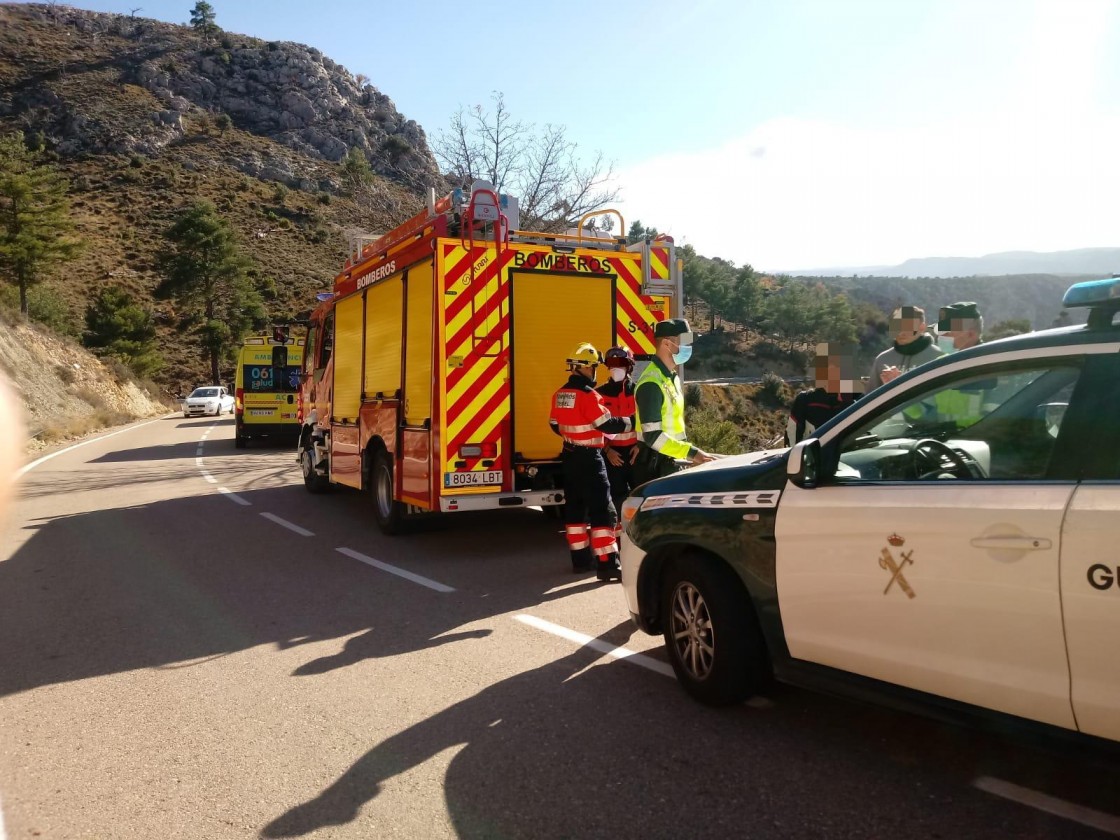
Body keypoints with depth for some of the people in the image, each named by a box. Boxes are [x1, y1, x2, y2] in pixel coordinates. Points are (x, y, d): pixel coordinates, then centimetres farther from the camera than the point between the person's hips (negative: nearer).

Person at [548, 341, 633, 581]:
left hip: (569, 457, 9)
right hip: (588, 458, -9)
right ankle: (607, 564, -9)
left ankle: (580, 559, 23)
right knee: (602, 510, -7)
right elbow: (607, 425, -18)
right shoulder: (588, 394, -18)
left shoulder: (560, 394, 7)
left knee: (575, 507, 15)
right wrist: (630, 422, -4)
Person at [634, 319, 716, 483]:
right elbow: (653, 436, -25)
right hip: (654, 465, -10)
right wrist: (691, 453, -25)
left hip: (671, 462, 10)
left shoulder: (672, 377, 12)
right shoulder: (651, 383, -20)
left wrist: (692, 451, 14)